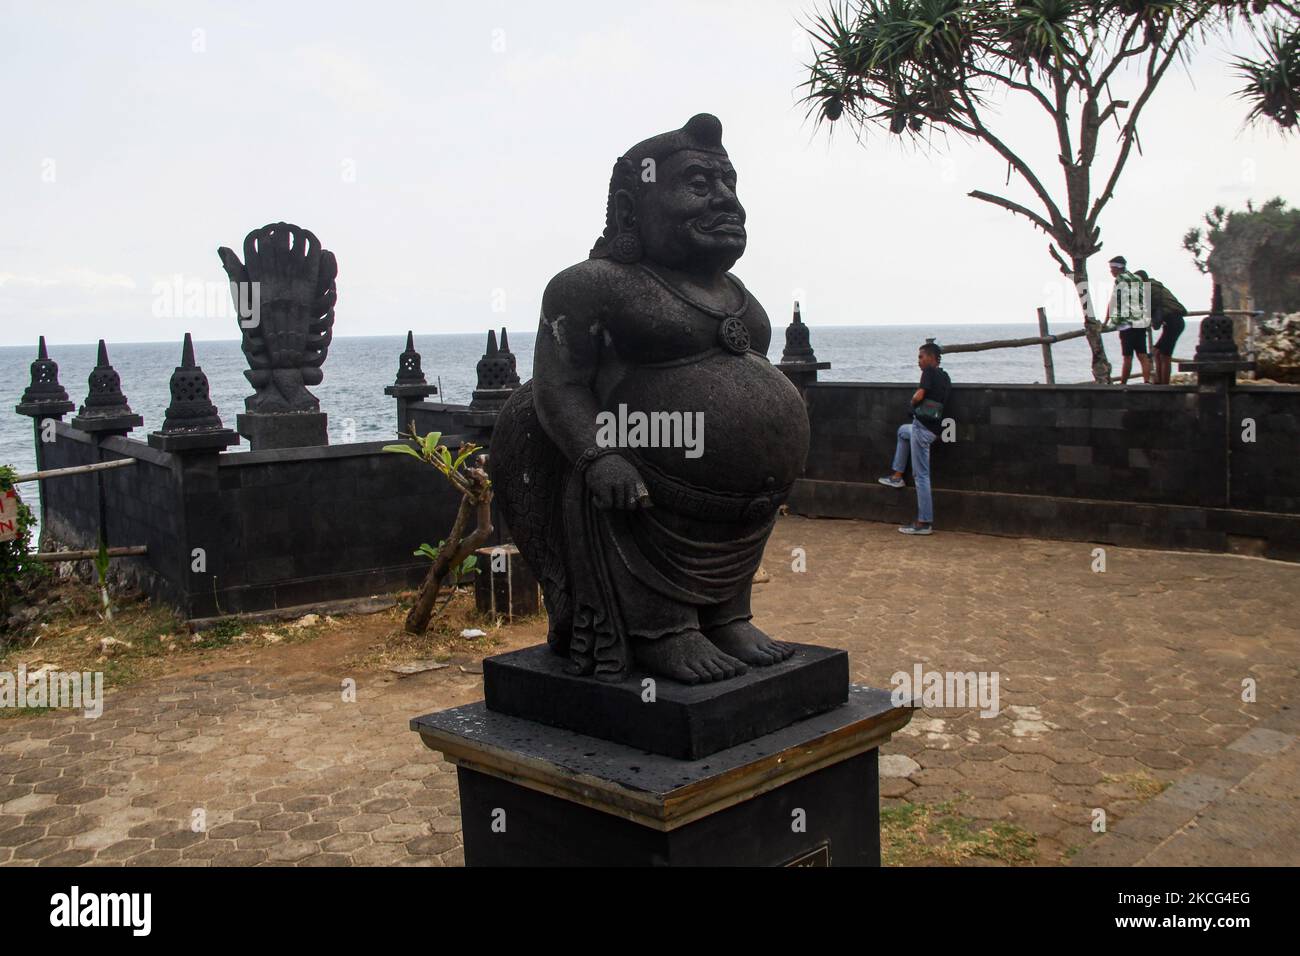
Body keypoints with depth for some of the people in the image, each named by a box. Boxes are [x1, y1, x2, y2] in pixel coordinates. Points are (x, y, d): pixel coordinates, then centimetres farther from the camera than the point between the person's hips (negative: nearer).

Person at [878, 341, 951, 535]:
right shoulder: (944, 377, 13)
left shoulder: (929, 372, -12)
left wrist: (913, 400, 0)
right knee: (903, 431, 38)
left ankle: (924, 523, -4)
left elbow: (918, 396, -20)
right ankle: (897, 476, 37)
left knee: (921, 475, -6)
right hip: (931, 428, 10)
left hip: (922, 428, -10)